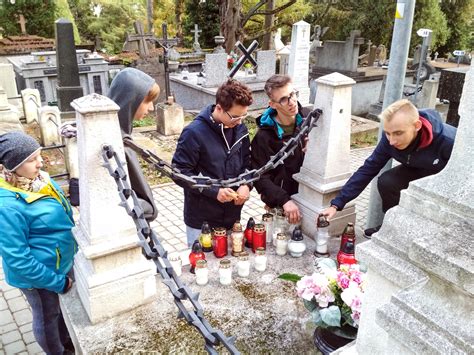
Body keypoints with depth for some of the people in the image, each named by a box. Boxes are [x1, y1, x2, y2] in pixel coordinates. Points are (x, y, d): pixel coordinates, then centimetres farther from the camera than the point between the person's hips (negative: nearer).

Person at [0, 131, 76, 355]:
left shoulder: (37, 179, -7)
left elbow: (63, 214, 8)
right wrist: (57, 282, -20)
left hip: (62, 262, 8)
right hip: (39, 275, -7)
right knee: (47, 317, 19)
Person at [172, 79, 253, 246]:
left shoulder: (240, 129, 0)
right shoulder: (194, 132, -17)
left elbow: (247, 162, 12)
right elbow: (180, 172, -15)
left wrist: (246, 185, -8)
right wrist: (214, 191, -23)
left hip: (232, 217, 5)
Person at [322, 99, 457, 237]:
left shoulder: (448, 142, -40)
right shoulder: (390, 138, -26)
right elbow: (367, 170, -21)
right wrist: (337, 204, -25)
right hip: (419, 170, 4)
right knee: (386, 182, -22)